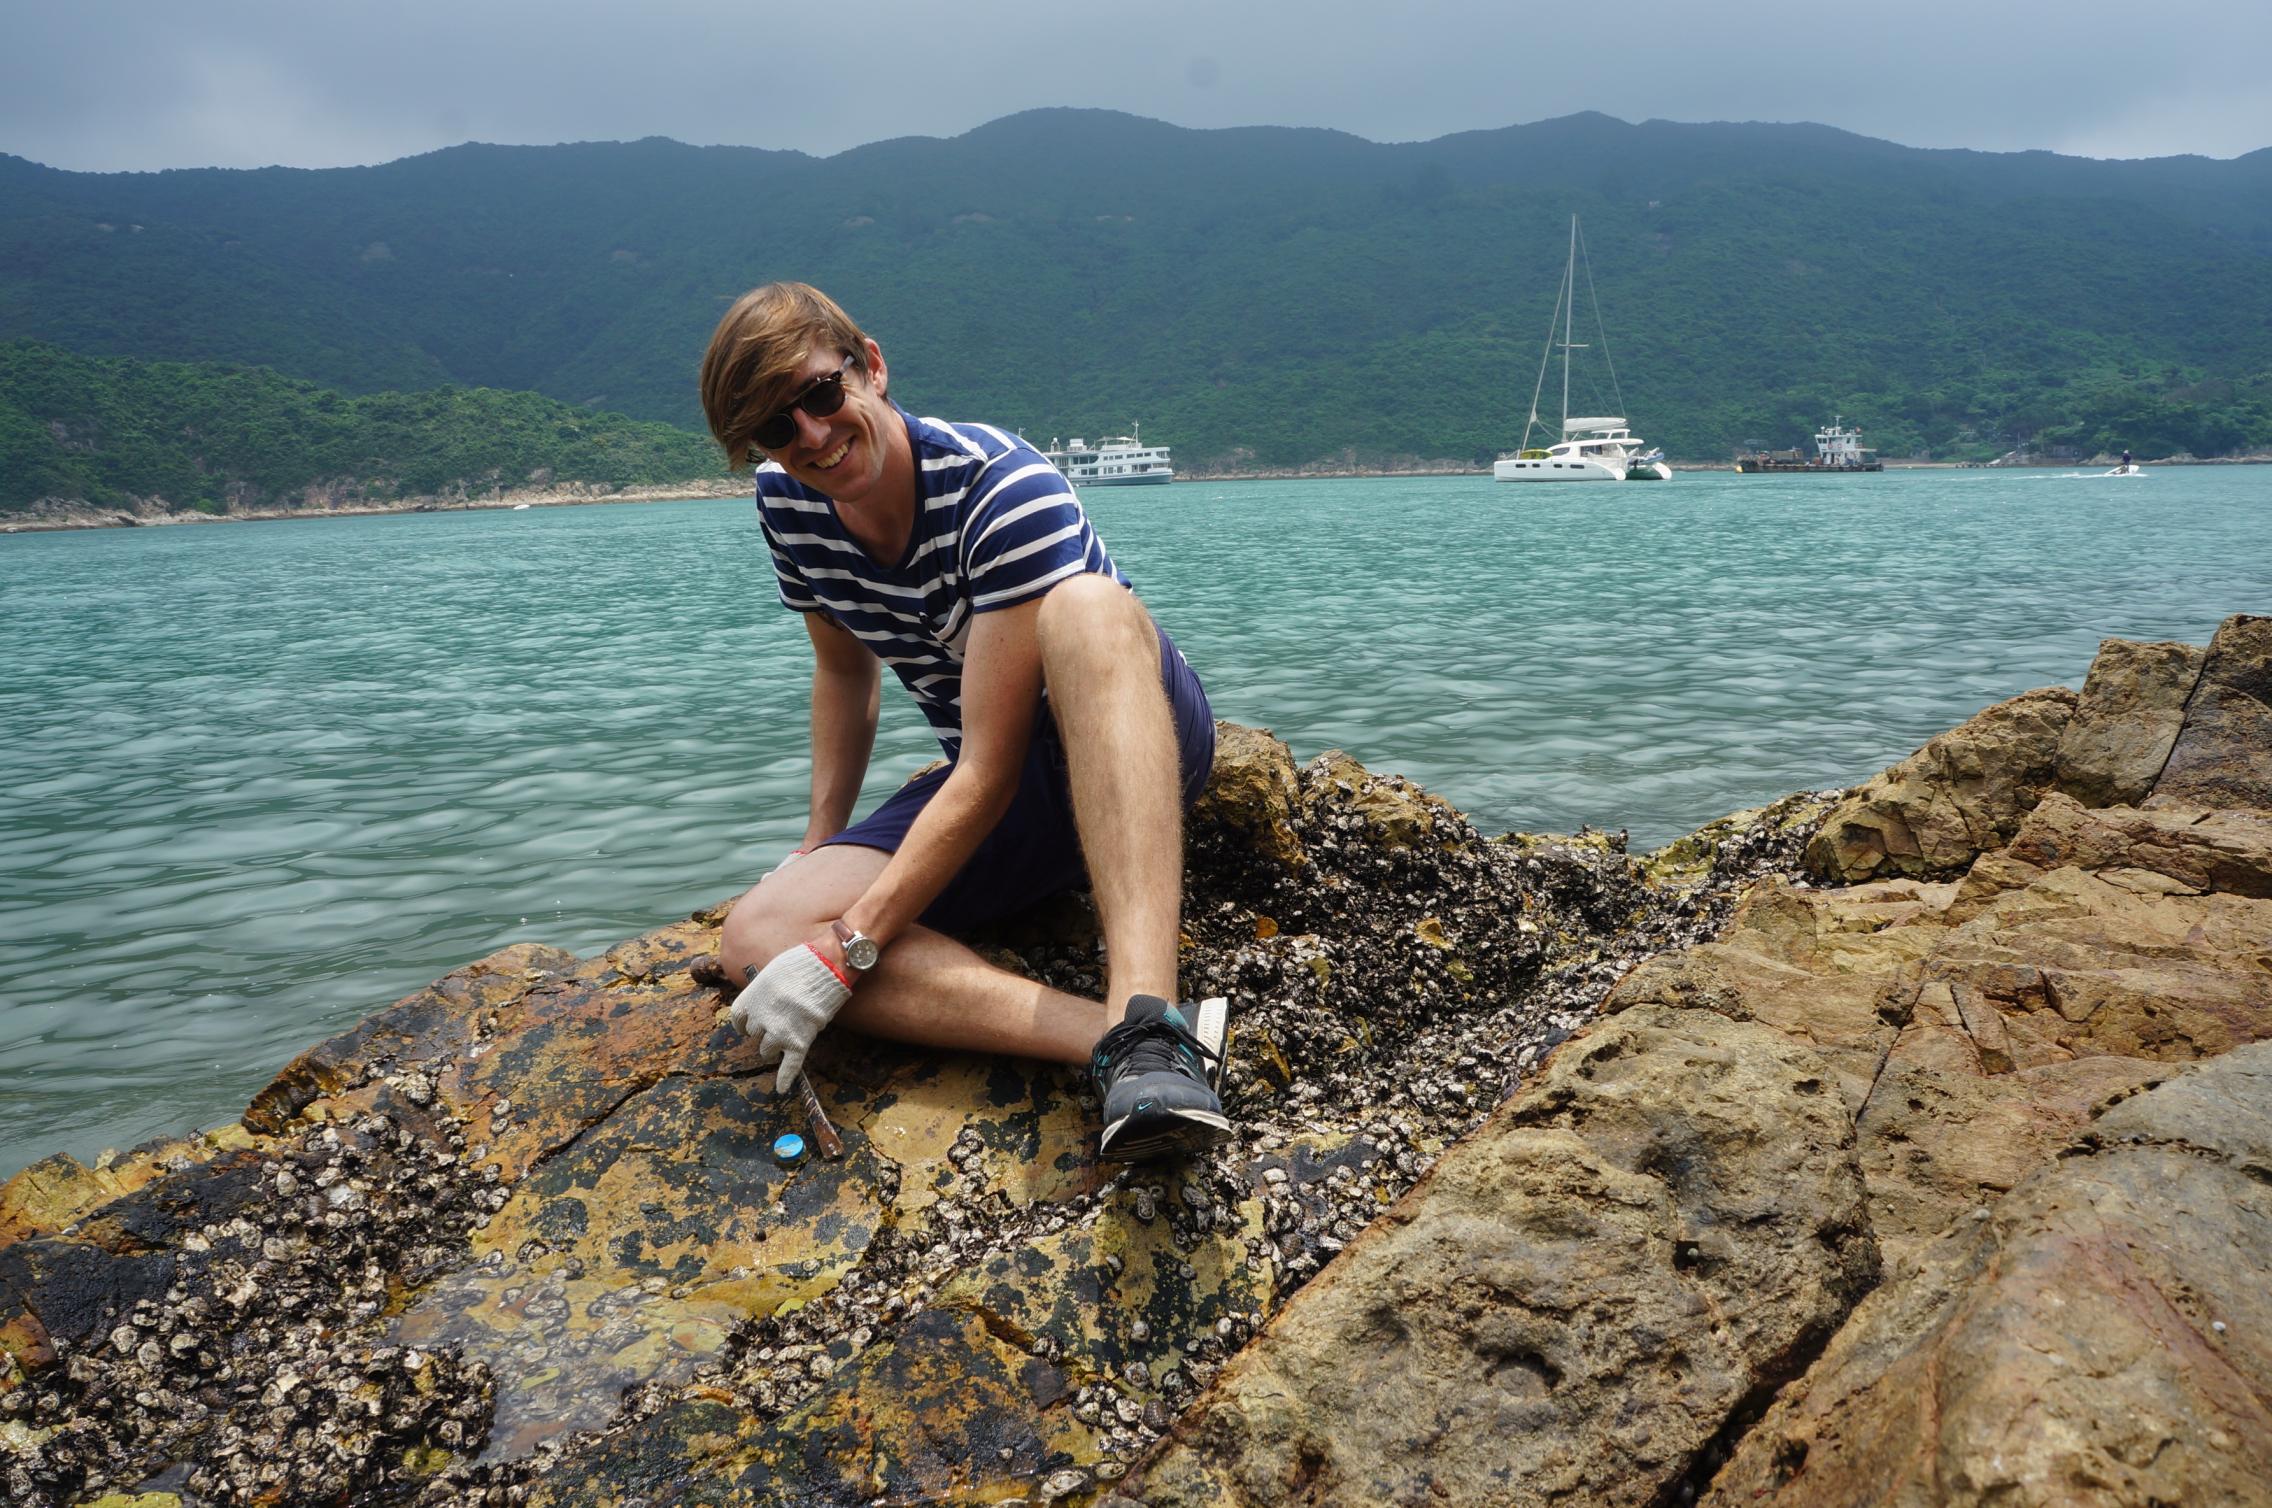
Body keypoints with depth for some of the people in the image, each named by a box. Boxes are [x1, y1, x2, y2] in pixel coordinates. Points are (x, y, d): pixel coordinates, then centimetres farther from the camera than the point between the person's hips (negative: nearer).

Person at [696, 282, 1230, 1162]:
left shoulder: (1003, 487, -25)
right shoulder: (787, 504, -4)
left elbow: (990, 770, -29)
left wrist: (845, 948, -31)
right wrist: (819, 843, 8)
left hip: (1139, 738, -5)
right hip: (1007, 801, 6)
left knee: (1087, 604, -41)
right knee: (757, 938, -20)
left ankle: (1144, 1017, -54)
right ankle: (1114, 1042, -38)